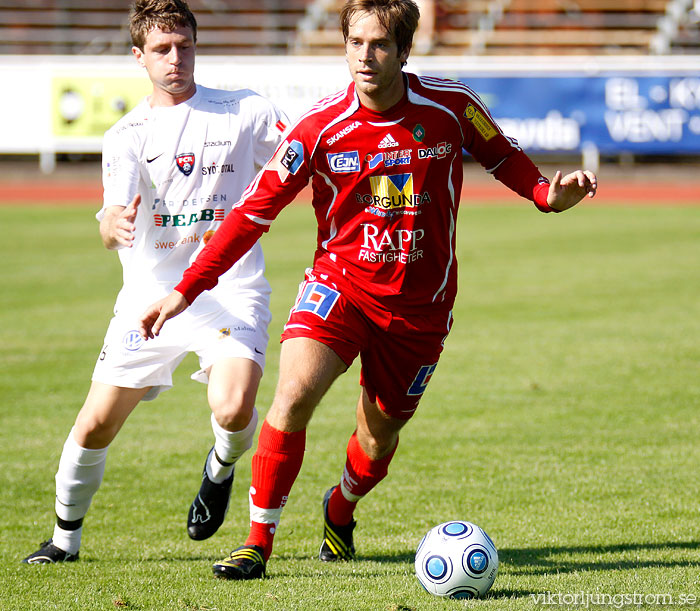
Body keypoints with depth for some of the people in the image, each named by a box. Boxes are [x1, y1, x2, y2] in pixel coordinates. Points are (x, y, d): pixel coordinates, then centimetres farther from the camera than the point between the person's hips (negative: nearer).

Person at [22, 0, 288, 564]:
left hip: (231, 289, -1)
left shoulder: (246, 112, 4)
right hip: (151, 291, 2)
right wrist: (115, 224, -36)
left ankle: (222, 469, 11)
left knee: (234, 410, -26)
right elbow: (110, 228, -11)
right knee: (95, 425, -1)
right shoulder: (127, 135, 4)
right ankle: (66, 536, 22)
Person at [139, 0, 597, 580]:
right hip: (339, 281, -1)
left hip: (419, 303, 1)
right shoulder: (321, 125, -13)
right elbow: (255, 208, -9)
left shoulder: (452, 107, -10)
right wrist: (185, 292, -12)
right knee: (294, 392, -25)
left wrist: (549, 194, -12)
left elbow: (502, 156, 9)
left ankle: (340, 511, 46)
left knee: (379, 438, 10)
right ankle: (258, 542, -12)